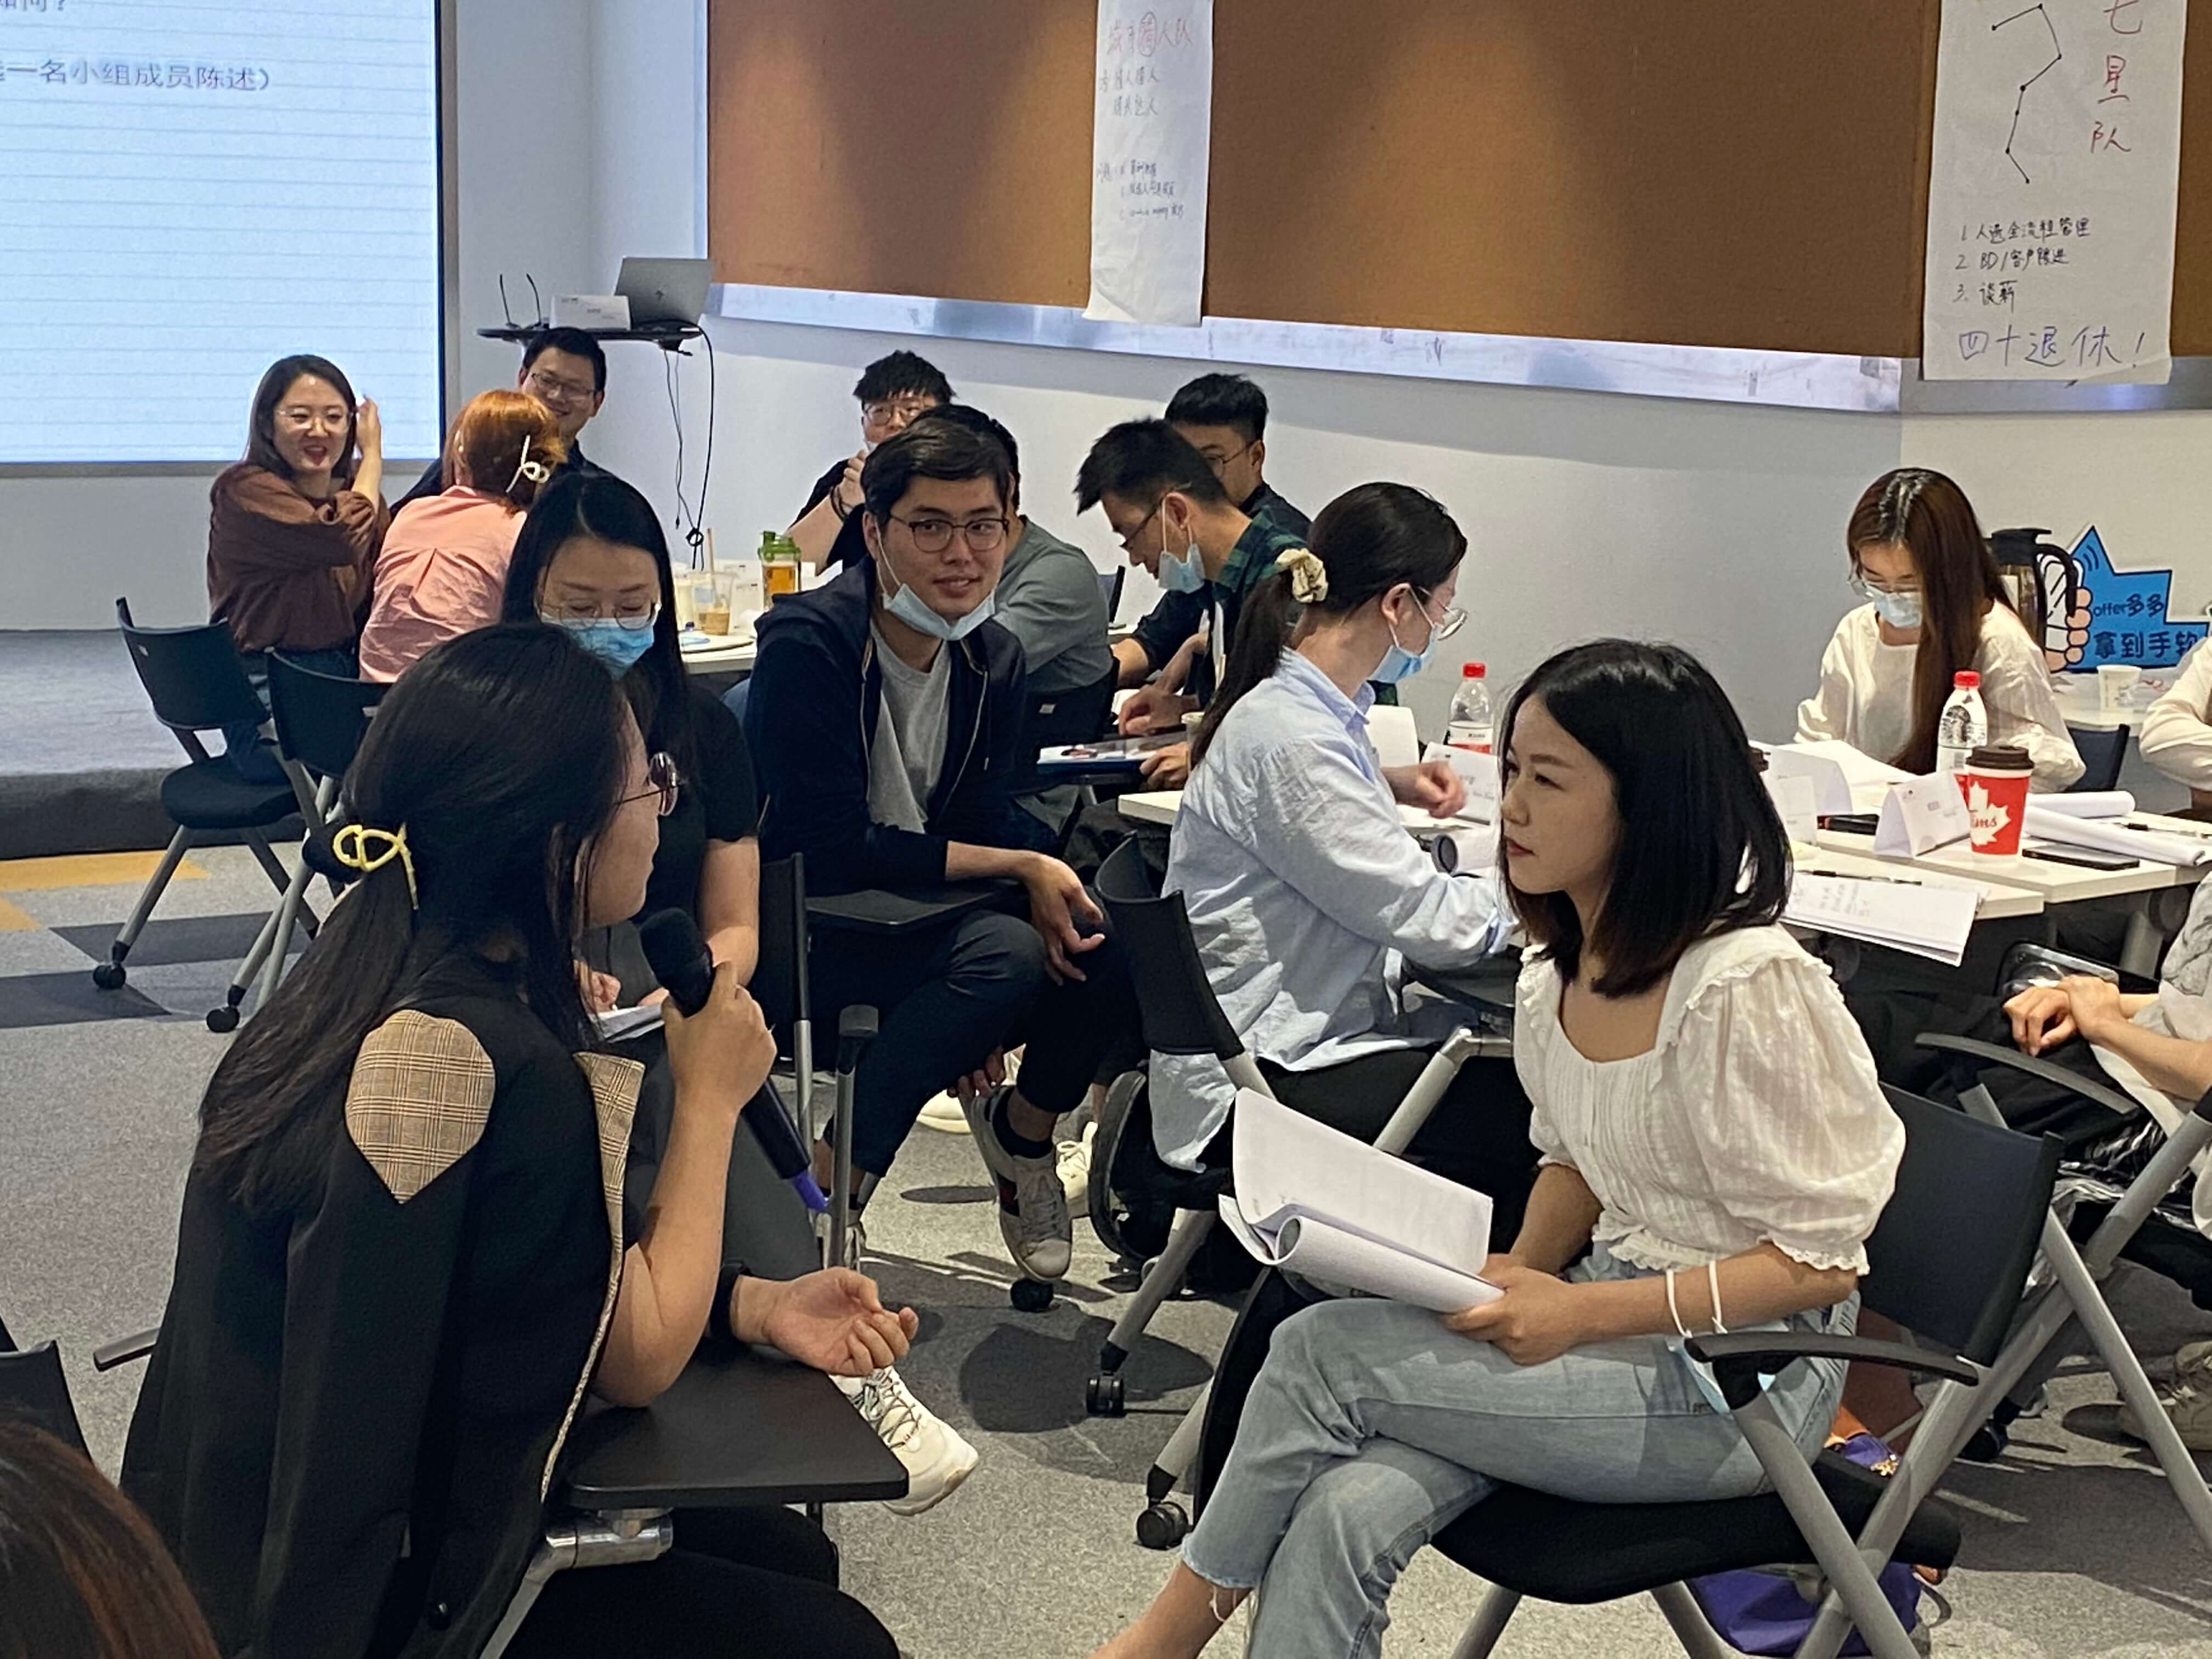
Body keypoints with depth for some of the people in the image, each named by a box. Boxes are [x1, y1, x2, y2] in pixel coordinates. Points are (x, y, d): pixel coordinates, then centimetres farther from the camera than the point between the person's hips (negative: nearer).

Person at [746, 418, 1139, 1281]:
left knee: (1111, 944, -16)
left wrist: (1049, 885, -15)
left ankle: (1023, 1124, 13)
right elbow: (826, 847, -24)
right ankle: (833, 1180, -19)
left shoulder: (993, 658, 3)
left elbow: (985, 815, 7)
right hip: (798, 932, -7)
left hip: (922, 914, 7)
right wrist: (1020, 867, -25)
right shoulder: (808, 644, -19)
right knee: (1006, 954, -31)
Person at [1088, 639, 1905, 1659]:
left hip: (1740, 1378, -7)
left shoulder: (1747, 988, -22)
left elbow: (1820, 1259, -17)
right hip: (1607, 1319, 7)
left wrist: (1579, 1315, -22)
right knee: (1343, 1515, -20)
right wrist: (1516, 1280, -3)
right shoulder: (1558, 969, 4)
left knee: (1325, 1351, -18)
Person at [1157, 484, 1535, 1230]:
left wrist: (1392, 784, 17)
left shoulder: (1301, 706, 10)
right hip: (1260, 1077, -10)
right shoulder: (1289, 738, -20)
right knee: (1529, 1120, -20)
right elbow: (1429, 918, -19)